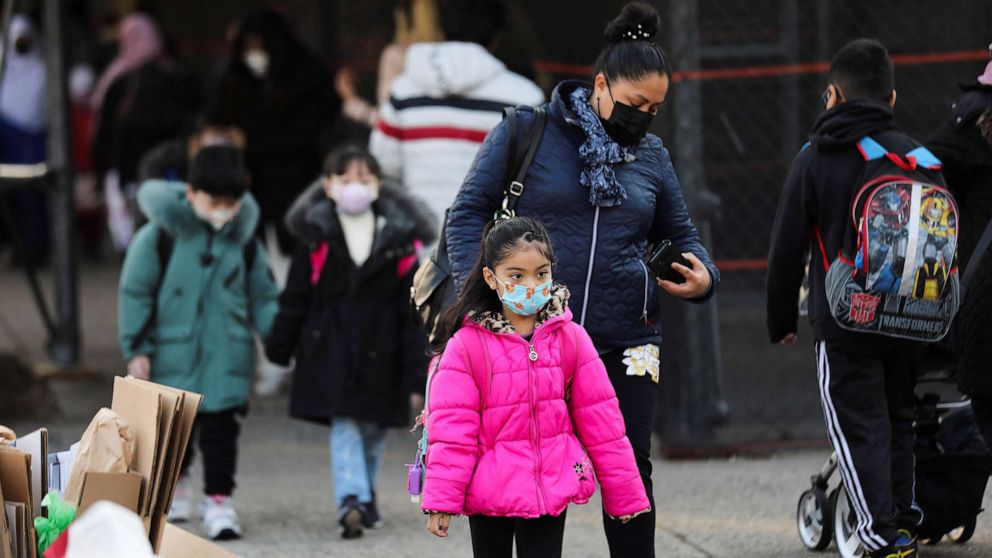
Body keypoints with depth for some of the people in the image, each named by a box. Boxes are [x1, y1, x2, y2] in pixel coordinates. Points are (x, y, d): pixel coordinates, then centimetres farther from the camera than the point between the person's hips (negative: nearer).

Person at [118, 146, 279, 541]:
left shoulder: (244, 242, 2)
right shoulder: (160, 236, -7)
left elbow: (262, 299, 11)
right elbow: (136, 293, -4)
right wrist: (136, 349, -7)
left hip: (227, 356, 1)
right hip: (173, 354, -1)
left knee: (220, 429, -3)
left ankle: (219, 500, 5)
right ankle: (175, 482, 36)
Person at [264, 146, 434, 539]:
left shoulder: (399, 239, -3)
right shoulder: (316, 239, -4)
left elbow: (413, 308, -2)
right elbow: (295, 298, 2)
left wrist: (418, 365, -5)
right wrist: (279, 346, 5)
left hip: (380, 350, 2)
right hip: (332, 347, -2)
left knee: (374, 427, 12)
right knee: (344, 424, -10)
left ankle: (362, 497, 28)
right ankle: (352, 500, -20)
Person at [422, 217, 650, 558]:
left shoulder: (571, 339, -1)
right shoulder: (467, 345, -8)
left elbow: (600, 420, 3)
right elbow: (452, 427, -9)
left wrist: (624, 493, 5)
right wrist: (442, 499, -13)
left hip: (551, 488, 1)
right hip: (489, 490, -1)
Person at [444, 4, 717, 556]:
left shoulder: (652, 155, 11)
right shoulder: (528, 132, -1)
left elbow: (680, 234, 21)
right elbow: (470, 211, 1)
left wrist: (703, 277, -2)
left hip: (626, 341, 3)